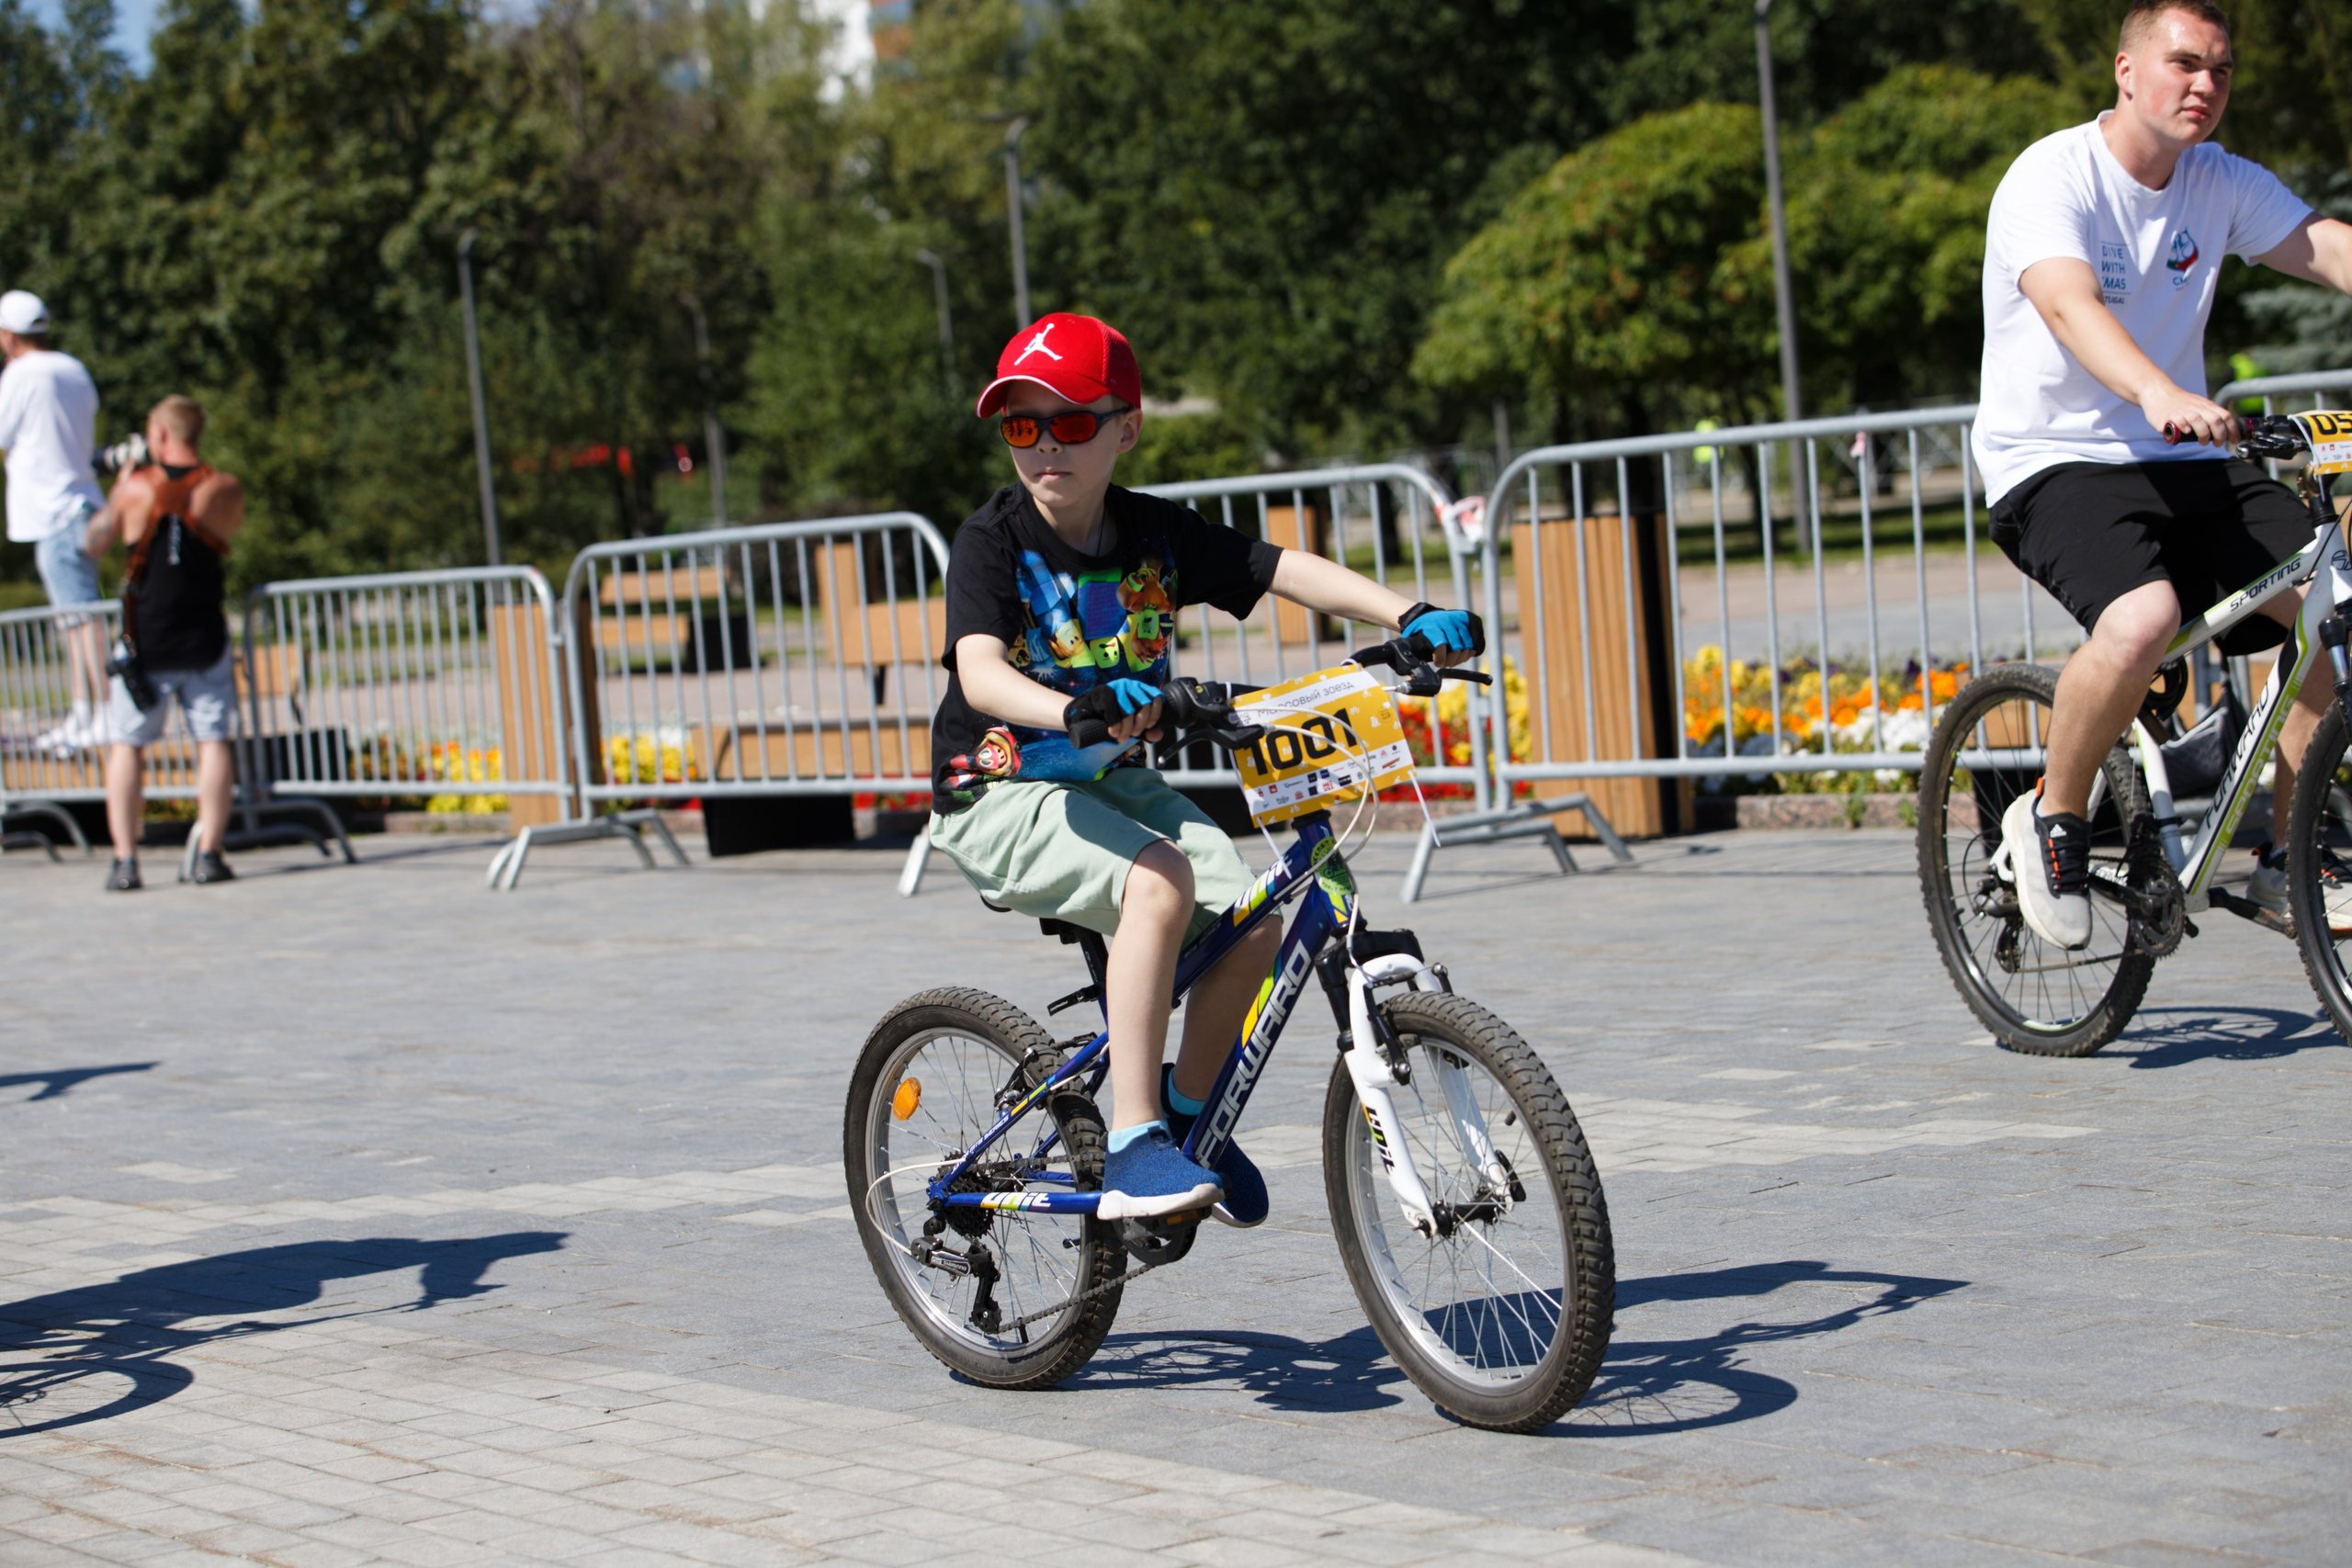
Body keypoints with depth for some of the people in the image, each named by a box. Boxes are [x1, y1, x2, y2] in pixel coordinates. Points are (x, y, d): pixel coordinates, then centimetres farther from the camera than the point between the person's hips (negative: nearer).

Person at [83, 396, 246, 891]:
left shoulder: (135, 488, -7)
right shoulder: (226, 491, -5)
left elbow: (95, 543, 7)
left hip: (144, 641, 0)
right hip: (203, 640, 0)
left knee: (128, 745, 8)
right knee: (213, 741, 7)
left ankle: (125, 859, 2)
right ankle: (209, 853, -1)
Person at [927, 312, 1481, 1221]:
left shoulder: (1154, 533, 0)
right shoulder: (992, 541, -13)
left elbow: (1286, 571, -7)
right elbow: (980, 673, -29)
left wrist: (1409, 617, -22)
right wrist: (1076, 710, -50)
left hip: (1113, 780, 5)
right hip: (1001, 795, -5)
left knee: (1252, 924, -14)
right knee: (1158, 882, -32)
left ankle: (1190, 1111, 13)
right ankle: (1132, 1147, -30)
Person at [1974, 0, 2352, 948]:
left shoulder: (2224, 184, 7)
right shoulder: (2051, 178, -13)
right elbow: (2070, 303, -31)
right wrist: (2159, 393, -50)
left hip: (2185, 464, 6)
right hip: (2054, 464, -6)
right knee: (2143, 619, -34)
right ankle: (2052, 819, -8)